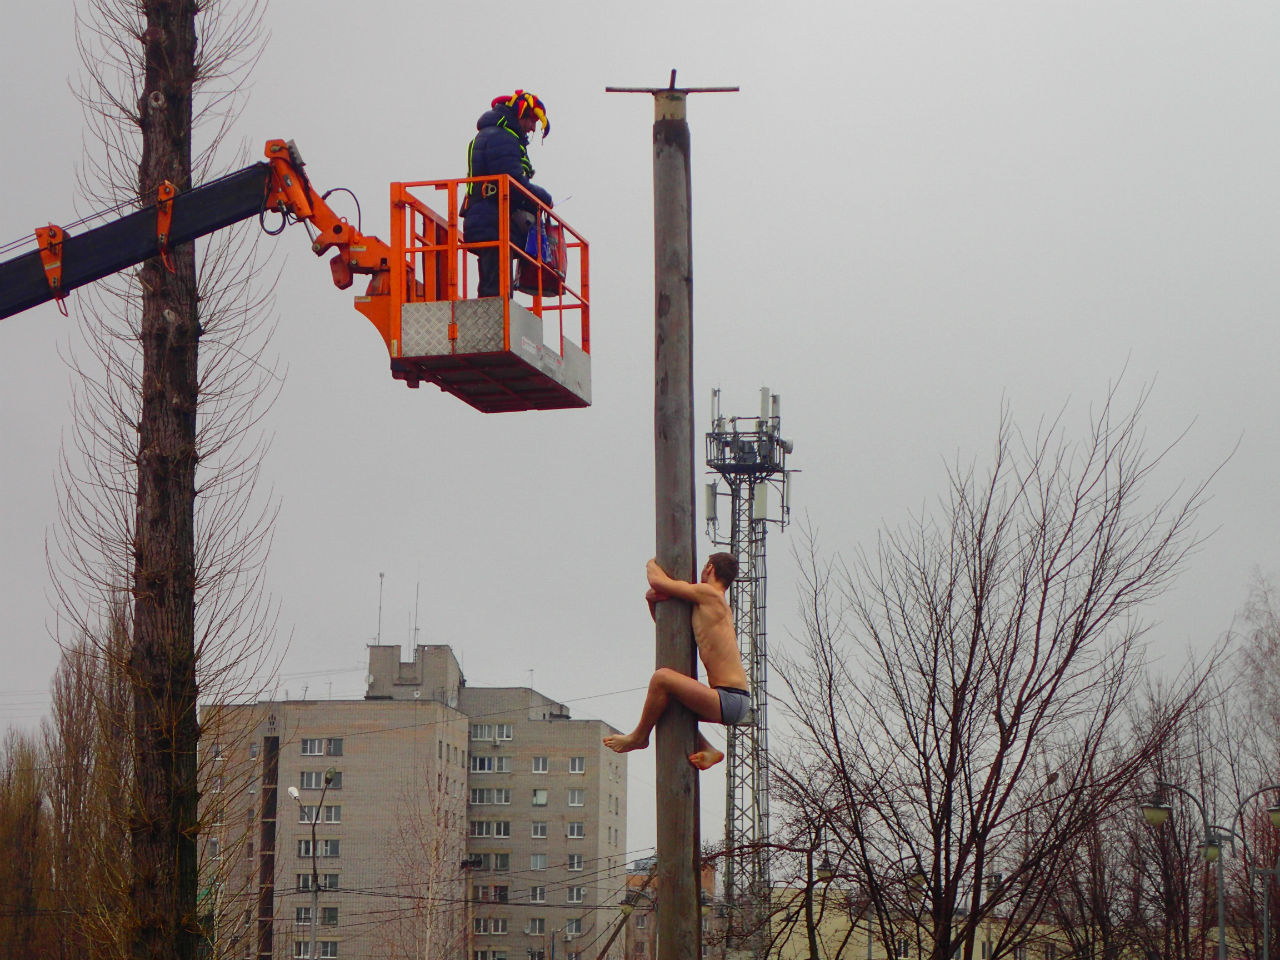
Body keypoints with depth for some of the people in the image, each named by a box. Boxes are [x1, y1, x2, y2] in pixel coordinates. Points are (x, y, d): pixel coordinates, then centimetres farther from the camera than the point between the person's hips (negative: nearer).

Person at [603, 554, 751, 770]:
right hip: (736, 703, 10)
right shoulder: (721, 608, 20)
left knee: (662, 677, -22)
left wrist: (652, 564, 12)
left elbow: (657, 580, -10)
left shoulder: (708, 594, -9)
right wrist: (652, 600, 9)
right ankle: (708, 750, 14)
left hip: (729, 701, -10)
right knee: (669, 703, 29)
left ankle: (639, 736, -3)